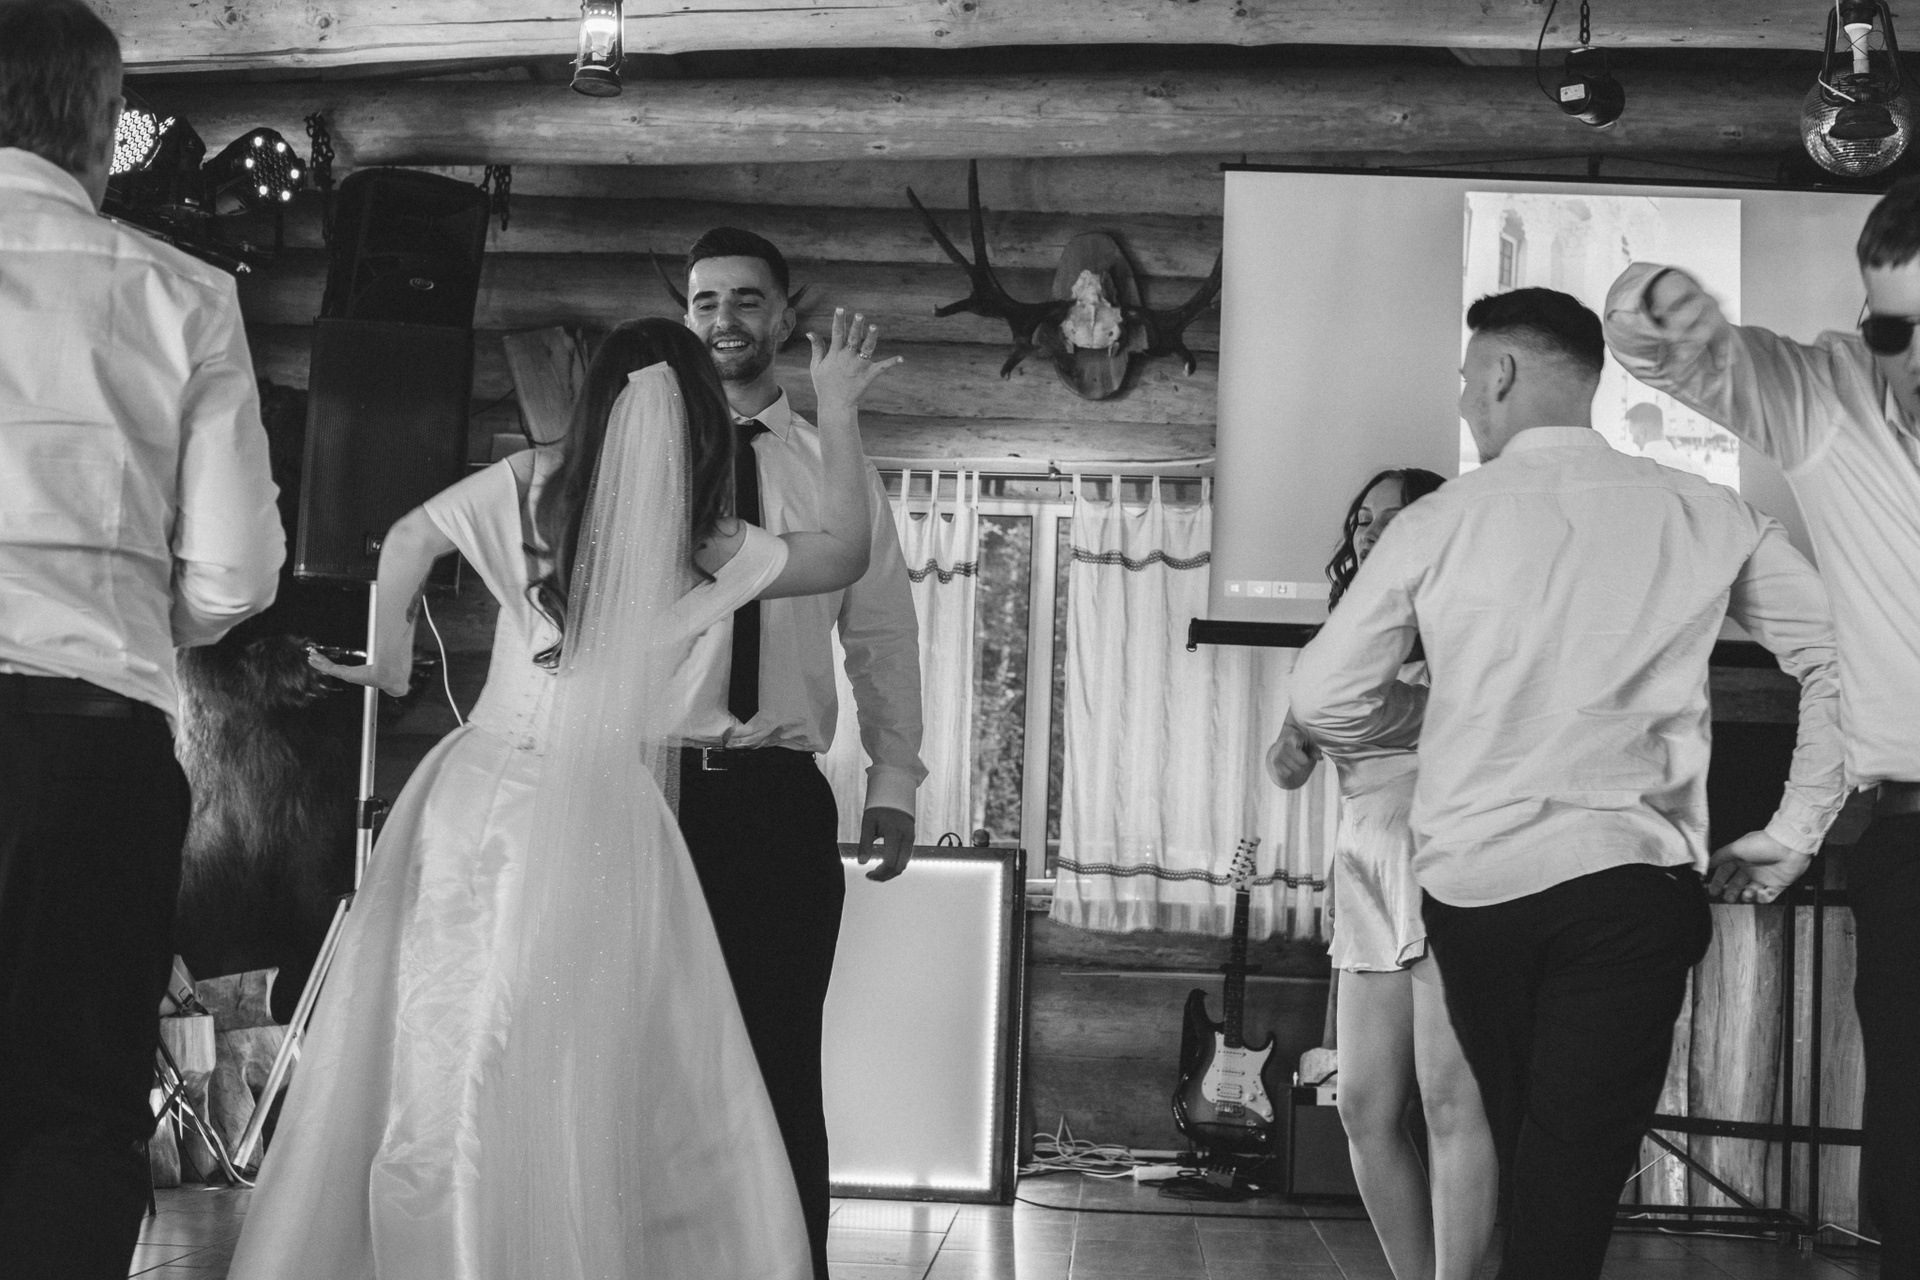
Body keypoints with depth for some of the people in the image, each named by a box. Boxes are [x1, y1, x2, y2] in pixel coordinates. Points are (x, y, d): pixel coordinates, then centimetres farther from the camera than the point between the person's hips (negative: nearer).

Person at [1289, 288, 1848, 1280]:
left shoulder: (1439, 522, 1)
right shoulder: (1706, 517, 4)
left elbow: (1323, 702, 5)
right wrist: (1790, 837, 10)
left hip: (1470, 889, 1)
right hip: (1629, 890, -1)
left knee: (1521, 1154, 19)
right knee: (1569, 1200, -2)